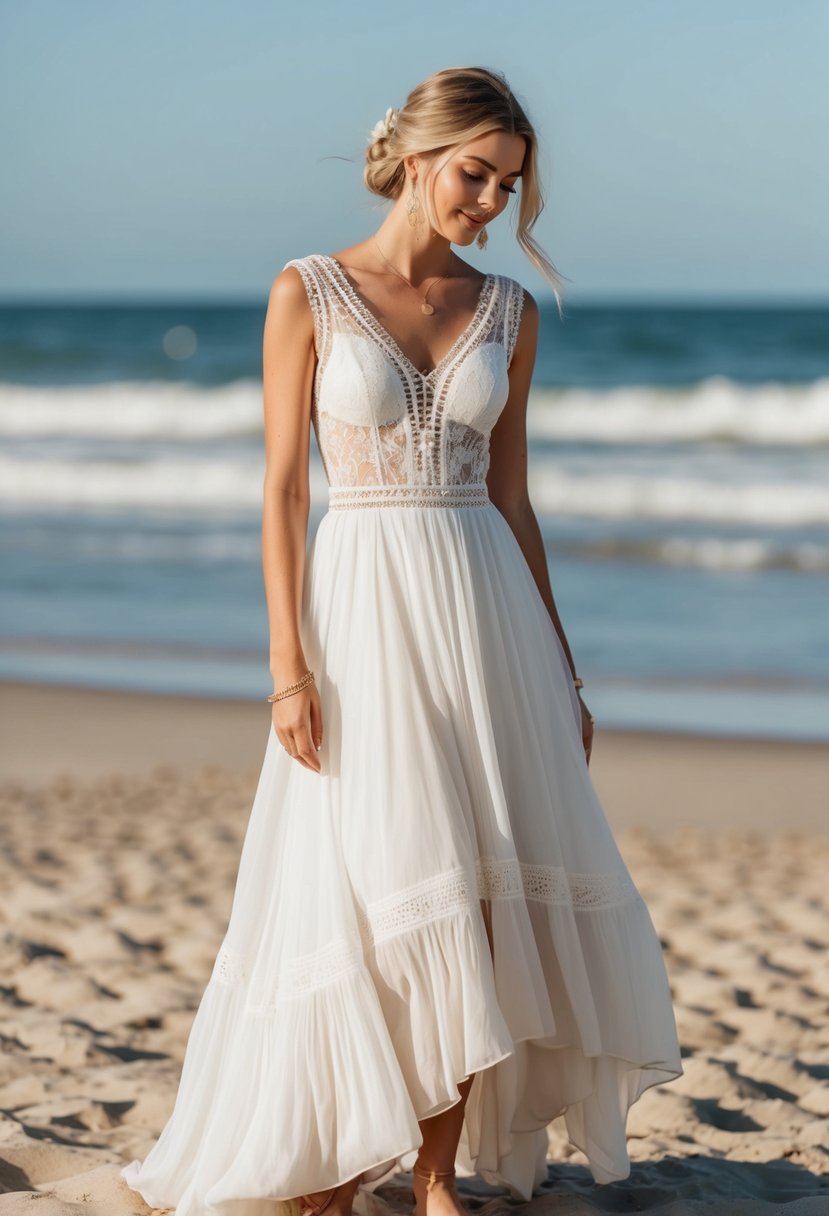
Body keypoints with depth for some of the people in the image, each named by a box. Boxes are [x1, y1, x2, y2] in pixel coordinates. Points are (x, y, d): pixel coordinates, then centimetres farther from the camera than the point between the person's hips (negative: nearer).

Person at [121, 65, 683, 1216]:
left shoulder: (509, 311, 8)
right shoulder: (308, 292, -2)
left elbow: (510, 495, 12)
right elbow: (283, 490, -4)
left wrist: (560, 669, 11)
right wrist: (290, 667, -11)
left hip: (488, 605, 4)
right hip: (365, 606, -3)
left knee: (474, 898, 2)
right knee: (363, 891, -3)